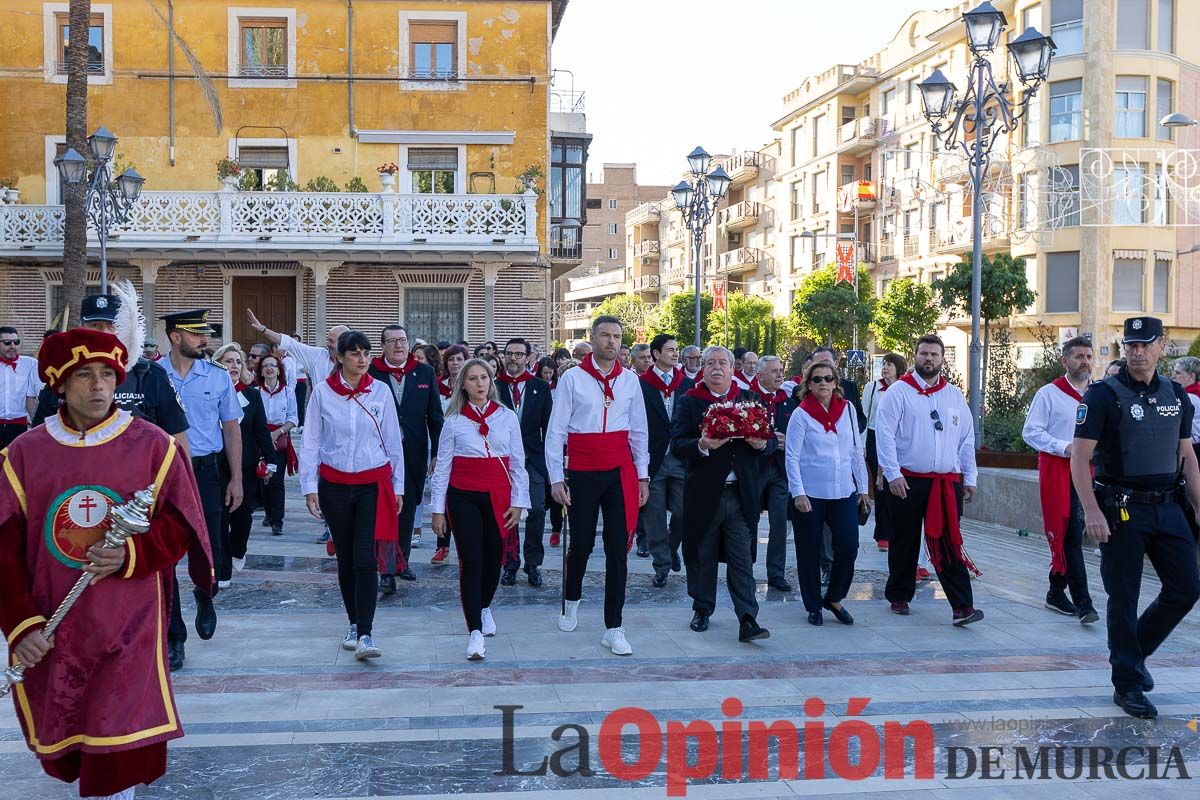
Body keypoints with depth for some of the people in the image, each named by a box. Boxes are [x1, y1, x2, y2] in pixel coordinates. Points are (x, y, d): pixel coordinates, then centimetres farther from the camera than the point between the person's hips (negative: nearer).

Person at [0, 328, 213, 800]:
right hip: (51, 632, 3)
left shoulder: (151, 445, -4)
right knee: (60, 745, 16)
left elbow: (181, 524, -2)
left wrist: (130, 556, -20)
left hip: (128, 625, -2)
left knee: (121, 753, -5)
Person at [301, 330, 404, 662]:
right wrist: (309, 486, 0)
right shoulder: (322, 392, -1)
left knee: (366, 559, -10)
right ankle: (354, 623, 25)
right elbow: (311, 441, 4)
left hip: (373, 484, -1)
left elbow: (393, 441, 6)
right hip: (335, 483, 1)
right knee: (345, 558, 10)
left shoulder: (381, 391, 1)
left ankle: (365, 635, -11)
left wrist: (398, 485, 7)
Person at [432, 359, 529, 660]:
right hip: (464, 497, -2)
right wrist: (438, 508, 2)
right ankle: (475, 632, -5)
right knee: (471, 562, -7)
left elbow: (518, 463, 7)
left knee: (493, 559, 10)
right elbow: (442, 466, 3)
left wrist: (518, 502, 1)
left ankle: (484, 608, 40)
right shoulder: (454, 421, 1)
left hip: (498, 496, 2)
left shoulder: (507, 417, 5)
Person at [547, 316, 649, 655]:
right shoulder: (572, 378, -3)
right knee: (581, 544, 8)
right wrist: (556, 478, -6)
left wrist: (642, 475, 9)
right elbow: (556, 432, -3)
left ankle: (613, 629, 7)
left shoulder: (630, 380, 6)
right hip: (582, 473, -2)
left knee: (618, 548, 1)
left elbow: (639, 432, 12)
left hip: (620, 473, 2)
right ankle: (571, 601, 38)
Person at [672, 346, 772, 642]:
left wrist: (763, 443, -14)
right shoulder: (689, 402, 2)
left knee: (742, 560, 0)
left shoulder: (749, 400, 9)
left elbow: (771, 441, 9)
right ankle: (702, 609, 28)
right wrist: (701, 445, -27)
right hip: (703, 494, -1)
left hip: (741, 495, 1)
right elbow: (677, 443, -8)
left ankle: (748, 621, 0)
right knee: (702, 557, 11)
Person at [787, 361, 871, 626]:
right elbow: (792, 457, -7)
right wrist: (798, 493, -14)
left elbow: (857, 451, 11)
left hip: (844, 492, 3)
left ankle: (834, 598, 18)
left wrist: (863, 488, 10)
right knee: (809, 552, 5)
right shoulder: (801, 415, -4)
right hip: (810, 494, -3)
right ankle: (813, 606, 21)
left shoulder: (848, 409, 6)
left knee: (848, 546, -5)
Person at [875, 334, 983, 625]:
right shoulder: (899, 391, -2)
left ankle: (962, 606, -5)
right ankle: (899, 596, 24)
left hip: (948, 482, 2)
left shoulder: (954, 396, 11)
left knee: (949, 546, -2)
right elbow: (884, 434, -8)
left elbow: (966, 439, 14)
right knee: (905, 543, 9)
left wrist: (969, 478, 9)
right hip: (908, 481, -2)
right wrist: (893, 474, -15)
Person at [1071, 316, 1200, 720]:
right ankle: (1127, 684, 13)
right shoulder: (1103, 395, -8)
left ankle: (1135, 651, 28)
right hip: (1122, 509, -5)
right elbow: (1079, 457, -12)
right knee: (1124, 599, 1)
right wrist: (1091, 510, -21)